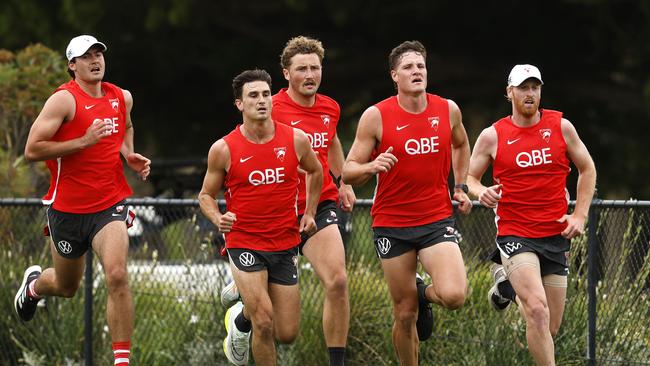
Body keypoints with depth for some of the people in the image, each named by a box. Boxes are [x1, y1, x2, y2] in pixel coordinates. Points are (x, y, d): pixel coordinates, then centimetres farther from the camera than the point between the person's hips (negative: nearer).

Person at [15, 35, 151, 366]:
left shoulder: (122, 98, 6)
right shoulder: (64, 100, -12)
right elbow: (32, 150, -17)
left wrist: (129, 155, 10)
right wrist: (83, 142, -23)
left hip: (109, 205, 2)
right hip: (67, 209, -2)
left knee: (117, 275, -22)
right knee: (67, 287, 16)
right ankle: (34, 284, 54)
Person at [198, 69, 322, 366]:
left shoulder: (295, 140, -2)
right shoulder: (223, 149, -8)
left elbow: (314, 171, 20)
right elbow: (206, 194, 4)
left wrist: (310, 213, 14)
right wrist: (217, 219, -16)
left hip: (285, 245, 3)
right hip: (244, 243, -3)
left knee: (287, 334, 6)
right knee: (264, 323, -19)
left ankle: (241, 318, 38)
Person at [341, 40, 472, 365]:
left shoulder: (448, 110, 2)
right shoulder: (376, 116, -7)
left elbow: (460, 144, 26)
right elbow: (348, 172, -5)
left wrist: (461, 186, 16)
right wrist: (372, 166, -25)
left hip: (437, 220, 1)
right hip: (392, 225, -1)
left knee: (454, 295, -20)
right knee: (405, 313, 2)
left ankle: (425, 294, 16)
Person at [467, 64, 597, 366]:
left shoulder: (561, 126, 3)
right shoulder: (492, 136, -1)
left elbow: (587, 169, 14)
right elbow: (468, 177, 9)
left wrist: (579, 215, 5)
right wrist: (481, 192, -14)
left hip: (556, 236, 3)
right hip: (515, 235, -3)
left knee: (550, 328, 8)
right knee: (538, 312, -26)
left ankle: (508, 286, 38)